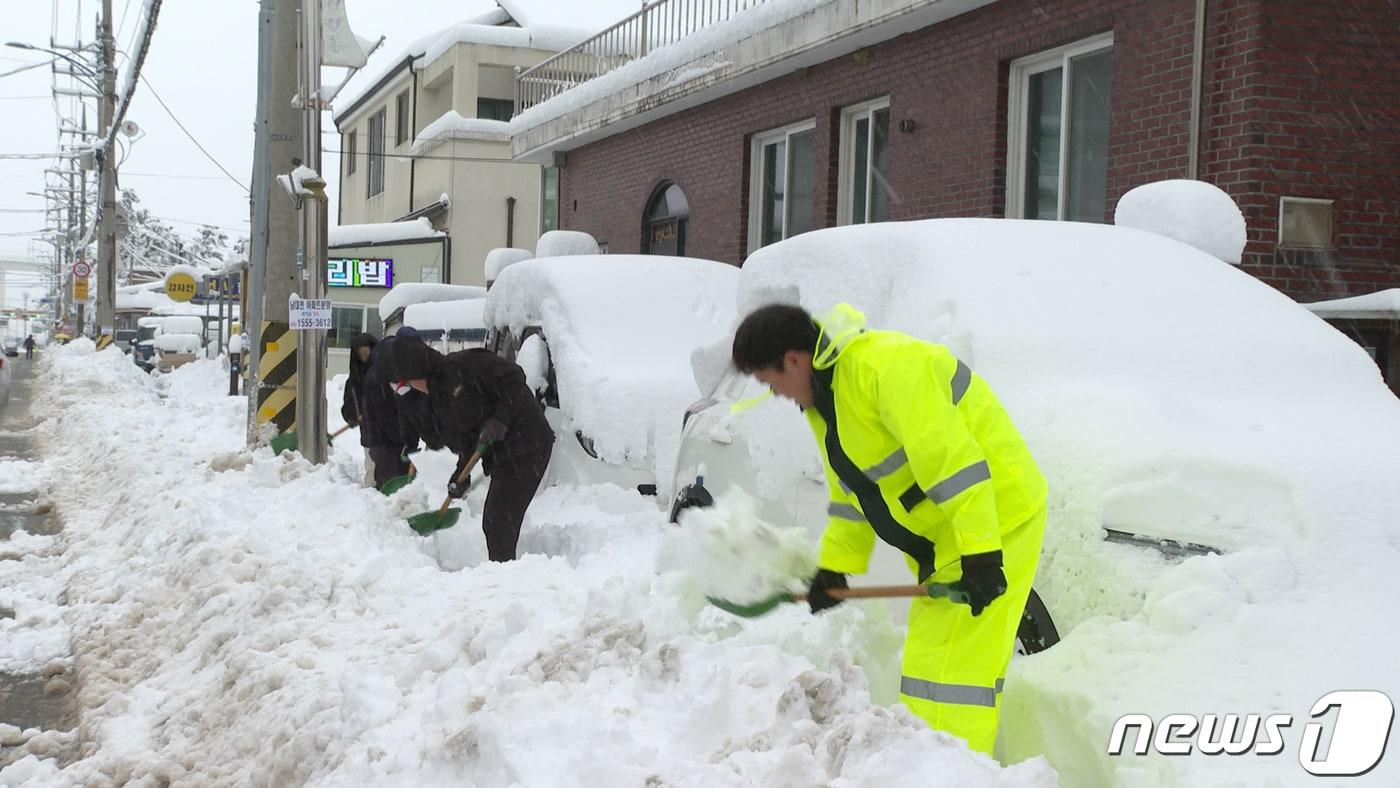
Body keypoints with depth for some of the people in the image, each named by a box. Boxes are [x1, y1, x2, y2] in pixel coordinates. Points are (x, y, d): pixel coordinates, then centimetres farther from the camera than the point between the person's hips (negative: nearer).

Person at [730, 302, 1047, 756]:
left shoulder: (883, 365, -25)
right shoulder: (820, 399, 9)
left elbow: (952, 458, -30)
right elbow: (852, 490, 19)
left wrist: (979, 553, -32)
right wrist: (834, 566, 15)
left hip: (994, 518, -11)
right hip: (941, 533, 11)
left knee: (950, 663, -13)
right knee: (934, 654, 18)